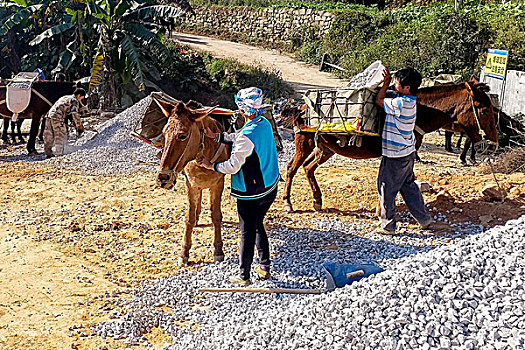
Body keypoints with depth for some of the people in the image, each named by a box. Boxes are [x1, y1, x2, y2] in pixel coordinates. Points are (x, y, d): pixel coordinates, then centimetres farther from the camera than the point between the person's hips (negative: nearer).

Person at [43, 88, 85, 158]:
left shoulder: (65, 97, 27)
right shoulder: (74, 100, 1)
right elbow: (75, 113, -9)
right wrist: (79, 125, -2)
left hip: (49, 115, 8)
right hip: (57, 118, -8)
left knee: (49, 136, 15)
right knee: (60, 136, -4)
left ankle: (48, 153, 23)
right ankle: (59, 154, -11)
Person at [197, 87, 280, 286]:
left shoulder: (247, 136, -26)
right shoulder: (265, 124, -1)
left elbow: (232, 167, -21)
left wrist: (211, 166, -6)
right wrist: (216, 136, 13)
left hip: (250, 194, -8)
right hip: (270, 188, 8)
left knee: (247, 232, 5)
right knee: (258, 226, 23)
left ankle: (244, 277, 16)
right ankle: (264, 267, 31)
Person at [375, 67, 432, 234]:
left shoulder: (401, 103, -24)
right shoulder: (409, 100, 4)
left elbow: (379, 101, -11)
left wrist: (386, 82, -3)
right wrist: (388, 82, 9)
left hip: (395, 155, -9)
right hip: (408, 152, 9)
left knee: (386, 189, 4)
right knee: (409, 186, 21)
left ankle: (388, 225, 14)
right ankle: (424, 219, 26)